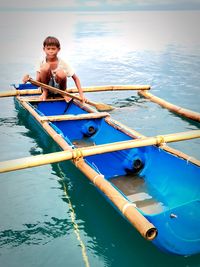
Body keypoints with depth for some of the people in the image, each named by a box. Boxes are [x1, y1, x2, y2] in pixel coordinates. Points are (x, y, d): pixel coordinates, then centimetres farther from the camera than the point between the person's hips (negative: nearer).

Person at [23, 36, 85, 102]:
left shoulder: (63, 63, -13)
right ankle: (45, 92, -5)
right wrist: (29, 79, -37)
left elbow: (76, 79, -8)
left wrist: (81, 94, -18)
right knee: (45, 67, -27)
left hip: (58, 89, 0)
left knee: (61, 74, -34)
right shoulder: (41, 63, -11)